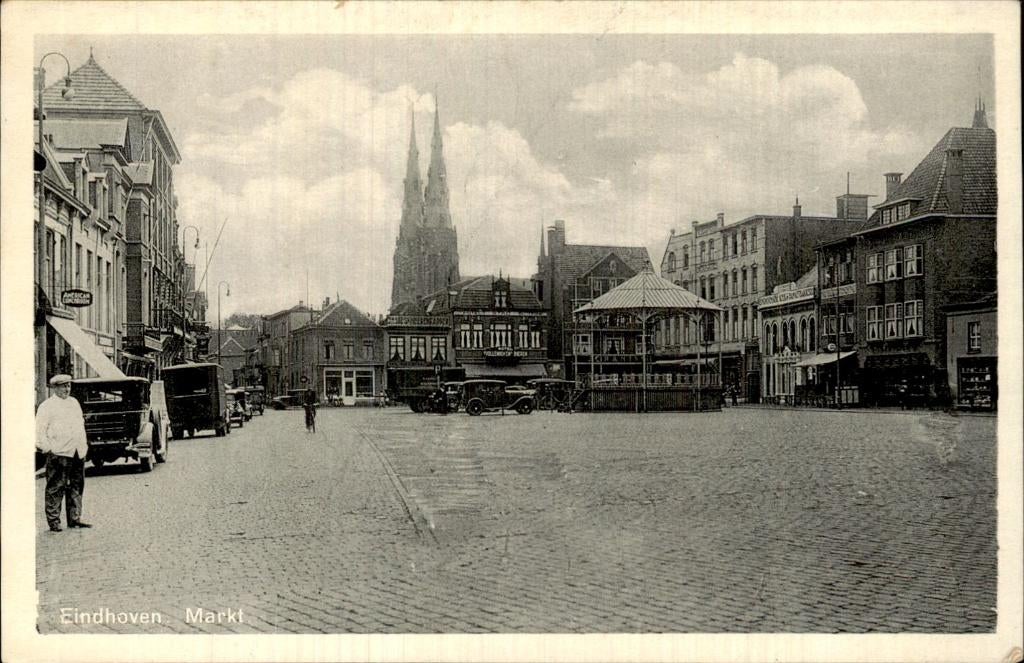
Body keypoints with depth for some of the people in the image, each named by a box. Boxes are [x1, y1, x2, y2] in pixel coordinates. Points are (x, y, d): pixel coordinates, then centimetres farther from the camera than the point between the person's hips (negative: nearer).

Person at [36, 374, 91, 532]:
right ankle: (54, 522, 2)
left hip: (77, 453, 7)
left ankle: (74, 518, 17)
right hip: (58, 454, -7)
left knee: (77, 487, 9)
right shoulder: (47, 406, -3)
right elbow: (39, 429, -6)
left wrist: (83, 445, 18)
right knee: (55, 489, -3)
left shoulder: (74, 403, 18)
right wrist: (46, 448, -11)